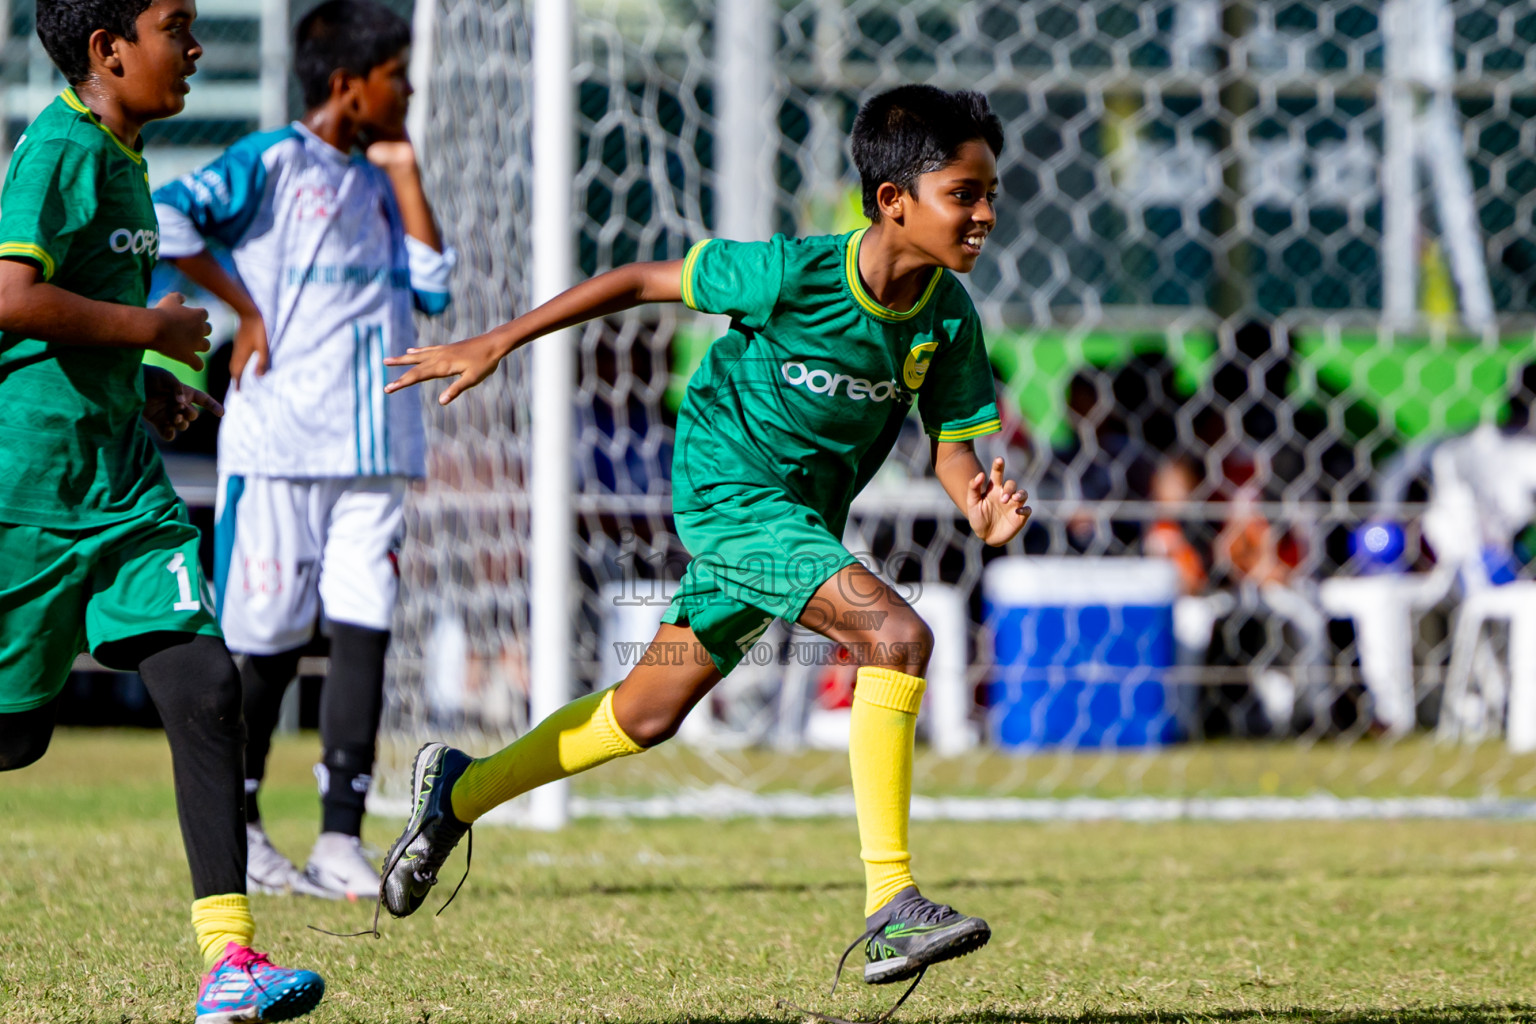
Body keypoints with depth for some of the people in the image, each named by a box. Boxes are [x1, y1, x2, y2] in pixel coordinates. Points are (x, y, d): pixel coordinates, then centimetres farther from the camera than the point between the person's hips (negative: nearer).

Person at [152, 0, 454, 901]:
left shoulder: (374, 180, 17)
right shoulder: (273, 162, -5)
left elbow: (432, 286, 9)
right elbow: (169, 215, -18)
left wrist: (404, 172, 7)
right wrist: (244, 309, -14)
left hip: (373, 448, 6)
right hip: (280, 445, -6)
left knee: (364, 632, -4)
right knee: (267, 641, 0)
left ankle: (341, 841, -5)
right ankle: (236, 827, 15)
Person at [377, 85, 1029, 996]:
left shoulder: (949, 318, -7)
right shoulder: (794, 274, -22)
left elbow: (952, 441, -1)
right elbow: (646, 280, -11)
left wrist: (982, 508, -25)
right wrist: (495, 346, -8)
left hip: (802, 516, 7)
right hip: (733, 488, -7)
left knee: (649, 714, 18)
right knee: (898, 638, -26)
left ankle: (461, 791, 38)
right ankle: (890, 910, -27)